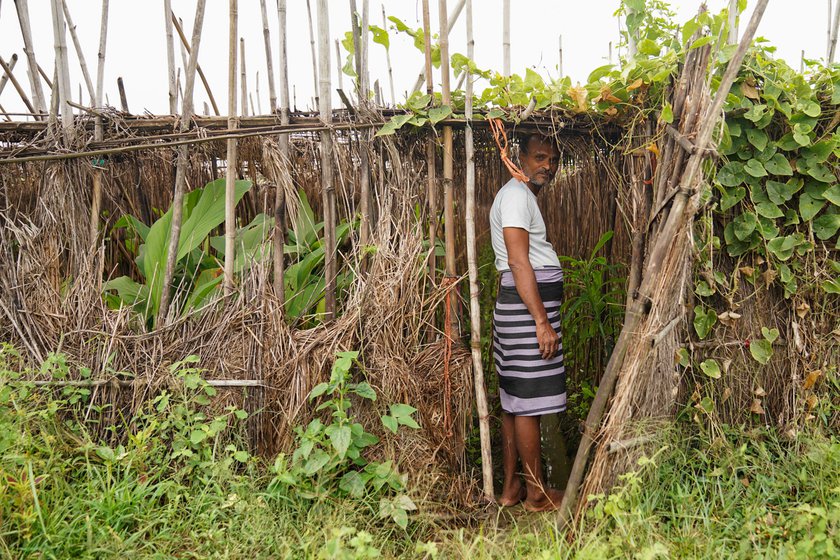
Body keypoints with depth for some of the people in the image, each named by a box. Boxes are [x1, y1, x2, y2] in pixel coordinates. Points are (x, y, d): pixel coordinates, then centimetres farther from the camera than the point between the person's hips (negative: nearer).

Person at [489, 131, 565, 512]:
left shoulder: (523, 195, 22)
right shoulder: (517, 194, -10)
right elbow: (519, 262, -19)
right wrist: (542, 322, -22)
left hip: (524, 302, 11)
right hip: (528, 305, -11)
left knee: (515, 400, 12)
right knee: (528, 402, -3)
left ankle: (511, 487, 20)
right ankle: (537, 493, 7)